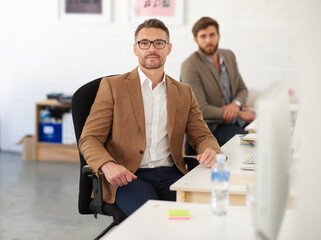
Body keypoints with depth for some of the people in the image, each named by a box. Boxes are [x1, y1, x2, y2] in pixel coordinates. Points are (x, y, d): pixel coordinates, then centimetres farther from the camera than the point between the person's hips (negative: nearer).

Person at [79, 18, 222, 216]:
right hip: (128, 176, -3)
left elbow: (202, 135, 16)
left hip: (170, 175, 4)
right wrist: (107, 165, -21)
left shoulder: (184, 92, 16)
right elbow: (89, 139, 1)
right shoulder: (113, 86, 5)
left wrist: (212, 152, -10)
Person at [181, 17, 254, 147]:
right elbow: (200, 109, -18)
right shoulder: (190, 66, -13)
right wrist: (239, 114, -16)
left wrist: (236, 104, -9)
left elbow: (242, 89, 17)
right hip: (213, 126, -7)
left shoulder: (229, 55, 9)